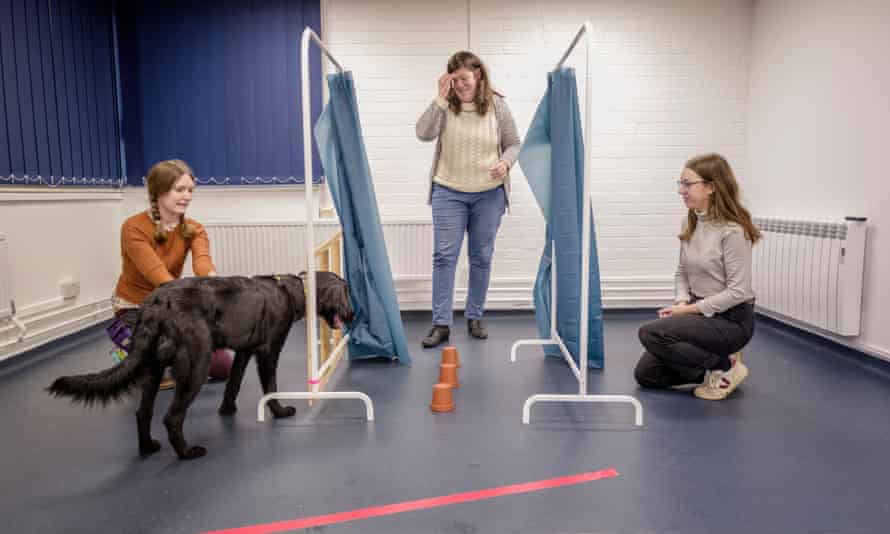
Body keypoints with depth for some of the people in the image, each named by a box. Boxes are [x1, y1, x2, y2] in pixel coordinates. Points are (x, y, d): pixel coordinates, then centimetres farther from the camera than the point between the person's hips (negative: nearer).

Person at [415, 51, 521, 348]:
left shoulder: (496, 105, 0)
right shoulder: (445, 106, -2)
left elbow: (514, 144, 5)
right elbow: (423, 134, -17)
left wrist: (506, 162, -15)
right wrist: (441, 97, -20)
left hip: (489, 194, 1)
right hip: (448, 192, -1)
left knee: (481, 258, 9)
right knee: (444, 256, -3)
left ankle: (475, 318, 23)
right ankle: (441, 324, 4)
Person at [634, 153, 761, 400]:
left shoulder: (733, 230, -21)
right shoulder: (690, 223, 4)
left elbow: (738, 291, -21)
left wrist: (690, 309, -18)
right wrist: (681, 302, -6)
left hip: (731, 319, -8)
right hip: (700, 311, 8)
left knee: (650, 333, -27)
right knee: (645, 374, 4)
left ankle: (724, 366, -6)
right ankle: (715, 363, 18)